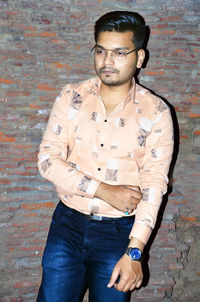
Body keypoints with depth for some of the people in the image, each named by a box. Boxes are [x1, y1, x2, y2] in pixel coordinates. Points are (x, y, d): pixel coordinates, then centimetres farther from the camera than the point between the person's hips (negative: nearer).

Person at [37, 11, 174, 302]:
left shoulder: (156, 112, -7)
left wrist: (134, 252, -18)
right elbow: (48, 159, -7)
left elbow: (154, 184, -11)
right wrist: (103, 190, -18)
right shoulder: (71, 97, -2)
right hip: (68, 223, 2)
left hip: (120, 233, -1)